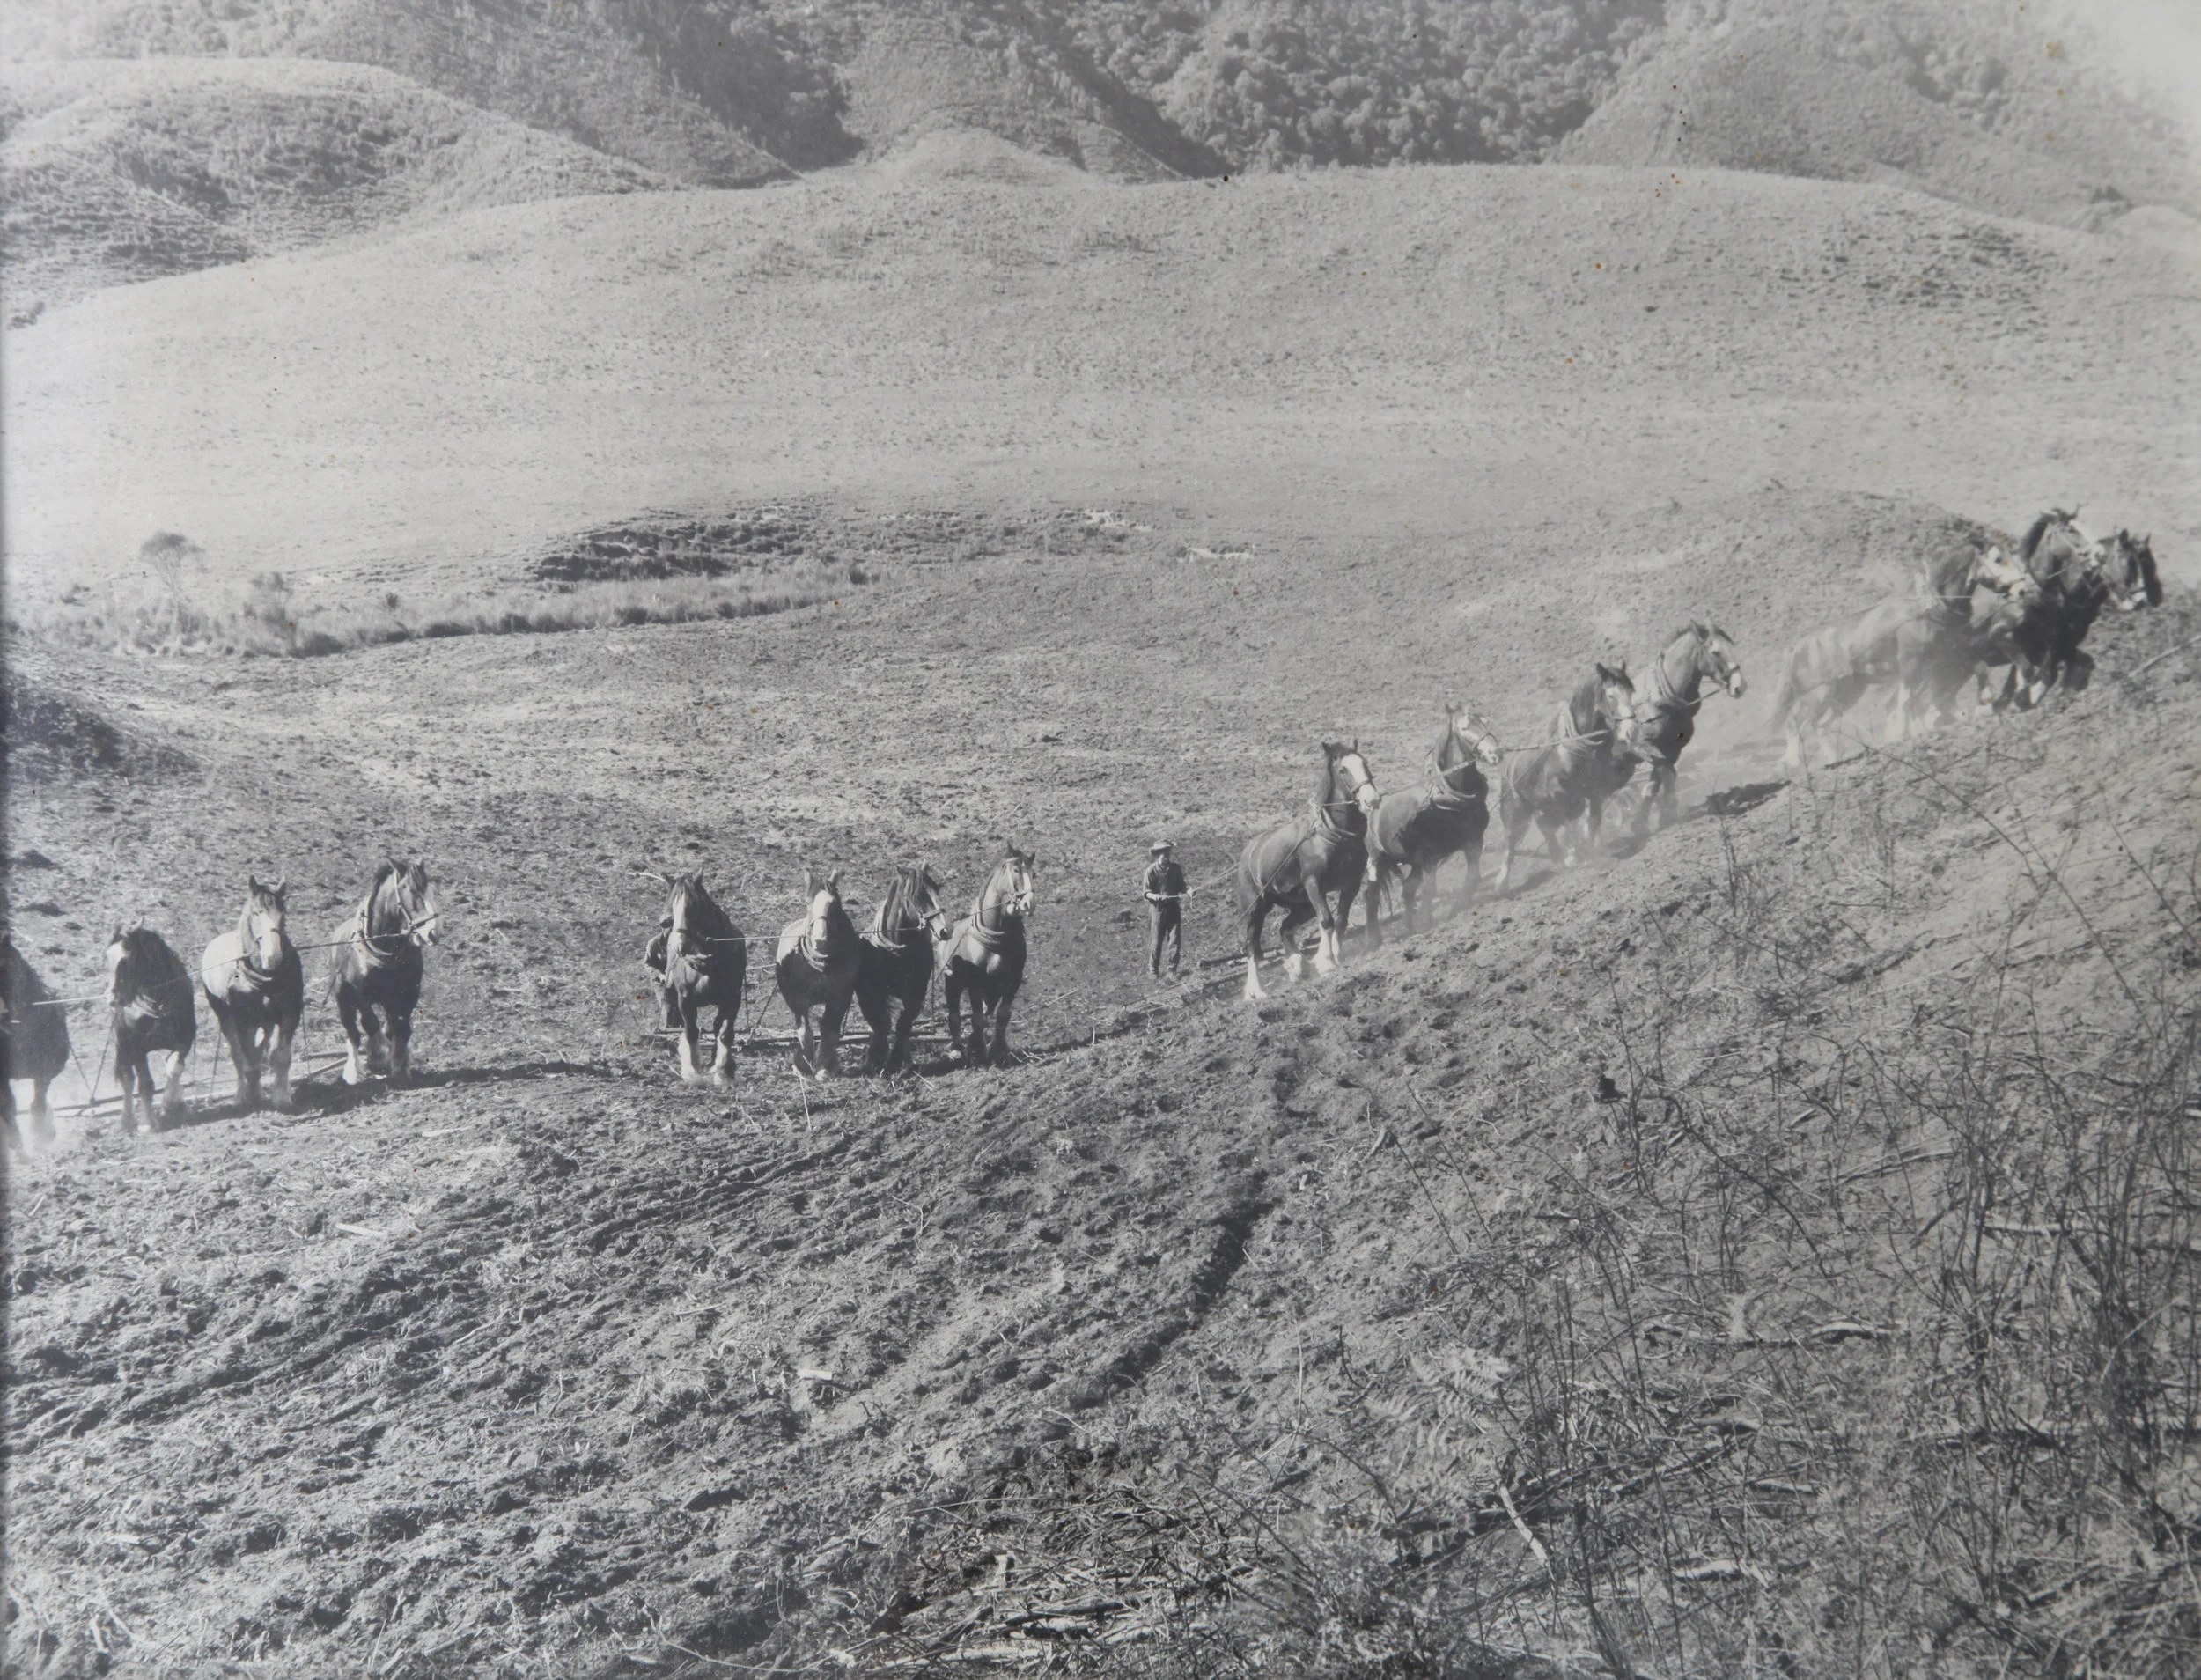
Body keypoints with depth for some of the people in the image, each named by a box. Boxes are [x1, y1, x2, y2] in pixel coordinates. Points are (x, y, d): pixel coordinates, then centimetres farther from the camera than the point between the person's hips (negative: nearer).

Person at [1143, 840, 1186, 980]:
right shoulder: (1151, 870, -9)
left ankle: (1172, 971, 11)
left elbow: (1181, 887, 13)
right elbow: (1147, 892, -8)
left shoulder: (1175, 868, 3)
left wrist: (1182, 894, -9)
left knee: (1175, 941, 0)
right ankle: (1154, 971, 21)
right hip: (1158, 909, -3)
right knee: (1157, 942, 4)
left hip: (1173, 908, 3)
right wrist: (1154, 896, -29)